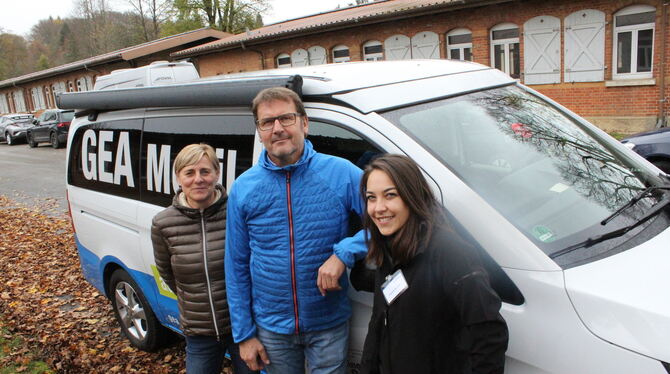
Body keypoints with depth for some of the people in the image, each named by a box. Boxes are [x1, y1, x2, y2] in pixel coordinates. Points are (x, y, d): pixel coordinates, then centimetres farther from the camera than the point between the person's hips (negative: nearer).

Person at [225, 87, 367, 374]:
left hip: (329, 327, -1)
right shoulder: (243, 188, -4)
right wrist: (243, 334, 2)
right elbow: (237, 266, 2)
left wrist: (344, 253, -25)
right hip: (271, 327, 2)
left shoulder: (341, 172, -11)